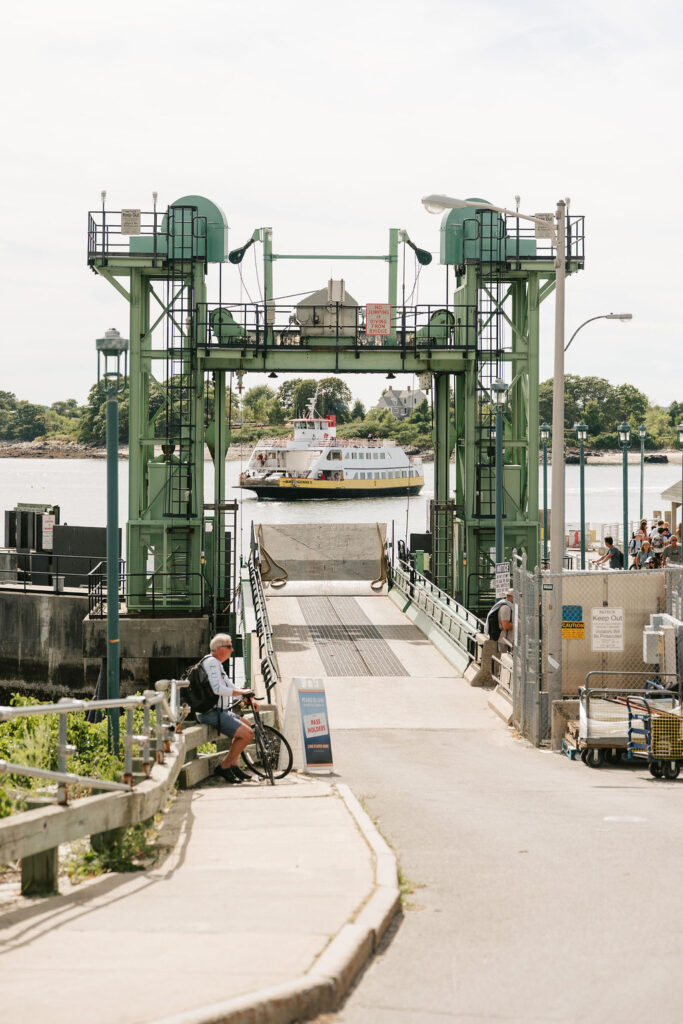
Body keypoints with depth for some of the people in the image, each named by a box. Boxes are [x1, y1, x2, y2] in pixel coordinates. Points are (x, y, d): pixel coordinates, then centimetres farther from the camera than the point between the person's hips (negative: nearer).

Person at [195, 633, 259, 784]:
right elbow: (218, 689, -25)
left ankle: (233, 765, 19)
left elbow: (229, 685, 25)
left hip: (217, 710, 11)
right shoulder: (212, 662, -15)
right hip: (211, 713, -11)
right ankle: (224, 767, -7)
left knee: (247, 725, 22)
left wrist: (248, 699, 14)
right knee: (247, 734, -16)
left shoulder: (217, 663, 19)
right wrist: (242, 692, -17)